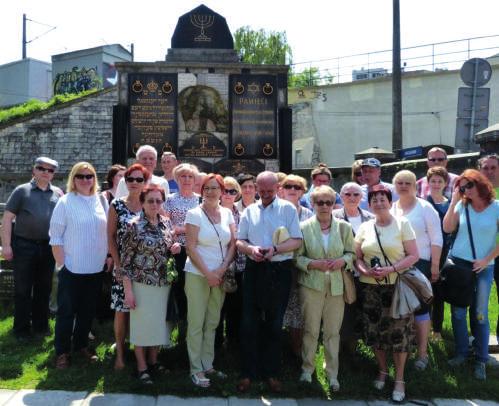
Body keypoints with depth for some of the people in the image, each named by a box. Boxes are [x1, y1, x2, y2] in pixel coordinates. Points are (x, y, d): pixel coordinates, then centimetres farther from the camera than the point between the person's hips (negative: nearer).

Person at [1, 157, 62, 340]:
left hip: (48, 247, 3)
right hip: (24, 246, -3)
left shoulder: (58, 193, 7)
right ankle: (22, 328, 16)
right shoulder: (22, 190, -1)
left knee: (44, 288, 12)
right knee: (23, 289, 5)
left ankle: (41, 324, 26)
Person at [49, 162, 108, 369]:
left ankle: (81, 345, 31)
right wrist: (61, 264, -10)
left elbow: (108, 232, 10)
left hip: (96, 268, 4)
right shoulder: (65, 202, -7)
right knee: (67, 311, 5)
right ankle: (62, 352, 17)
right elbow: (55, 236, -7)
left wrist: (109, 257, 6)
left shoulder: (101, 201, 4)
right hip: (71, 268, -4)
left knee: (88, 310, 15)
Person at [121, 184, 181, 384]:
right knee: (141, 324, 4)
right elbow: (126, 259, -11)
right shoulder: (134, 225, -11)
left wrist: (173, 249, -6)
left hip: (163, 283, 5)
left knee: (158, 322, 13)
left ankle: (153, 360, 30)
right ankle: (142, 367, 17)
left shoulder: (166, 223, 4)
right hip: (142, 284, -5)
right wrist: (128, 290, -14)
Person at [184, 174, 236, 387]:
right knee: (196, 323, 1)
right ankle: (196, 369, 11)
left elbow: (233, 244, 6)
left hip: (220, 276, 4)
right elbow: (190, 247, -10)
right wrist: (208, 273, -14)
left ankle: (208, 365, 23)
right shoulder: (194, 214, -6)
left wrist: (222, 269, -7)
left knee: (212, 322, 12)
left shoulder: (227, 213, 7)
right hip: (198, 275, -4)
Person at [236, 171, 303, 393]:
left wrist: (275, 249, -21)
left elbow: (297, 241, -5)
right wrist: (250, 249, -14)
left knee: (274, 324, 9)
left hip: (279, 270, -2)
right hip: (254, 269, 2)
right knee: (249, 323, 4)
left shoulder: (288, 209, 0)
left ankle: (271, 372, 21)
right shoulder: (249, 211, 9)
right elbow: (239, 241, 9)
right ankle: (247, 372, 15)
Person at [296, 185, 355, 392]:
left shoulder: (344, 227, 4)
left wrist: (342, 261, -11)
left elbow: (351, 253, 9)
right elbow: (297, 257, 0)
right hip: (311, 284, -1)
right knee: (311, 330, 5)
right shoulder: (304, 227, -1)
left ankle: (332, 374, 19)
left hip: (336, 285, 2)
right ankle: (307, 369, 21)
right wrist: (313, 264, -16)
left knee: (333, 331, 7)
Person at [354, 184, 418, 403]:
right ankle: (382, 371, 29)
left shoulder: (402, 223, -3)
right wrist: (365, 270, -12)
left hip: (397, 286, -3)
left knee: (398, 332, 0)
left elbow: (414, 255, -7)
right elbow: (357, 257, 9)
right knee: (375, 330, 8)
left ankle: (399, 379, 14)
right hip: (371, 288, 3)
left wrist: (390, 269, -18)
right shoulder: (365, 227, 6)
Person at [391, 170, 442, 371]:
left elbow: (436, 238, -4)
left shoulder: (425, 208, -3)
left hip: (419, 263, -4)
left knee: (420, 307, -1)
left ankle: (423, 352, 8)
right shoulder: (390, 208, 8)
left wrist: (435, 265, -10)